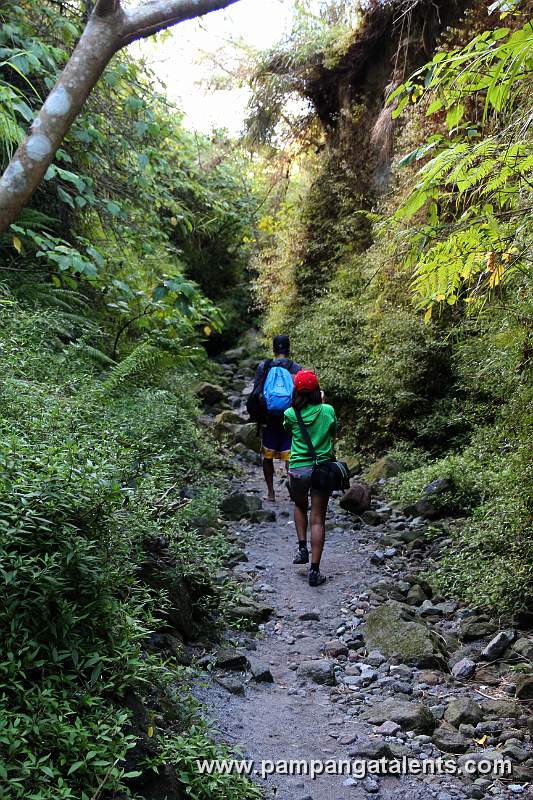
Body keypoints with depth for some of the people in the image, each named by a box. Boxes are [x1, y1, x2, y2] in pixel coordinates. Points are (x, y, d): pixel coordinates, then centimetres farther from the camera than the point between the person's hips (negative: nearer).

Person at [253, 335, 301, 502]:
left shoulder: (263, 366, -1)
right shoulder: (296, 368, -3)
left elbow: (256, 393, 0)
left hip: (269, 419, 1)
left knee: (268, 457, 14)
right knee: (290, 457, 3)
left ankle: (270, 492, 19)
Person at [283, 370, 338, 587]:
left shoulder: (291, 414, -6)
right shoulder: (328, 410, -4)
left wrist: (298, 403, 17)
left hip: (298, 469, 0)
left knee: (300, 506, 29)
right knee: (318, 520, 4)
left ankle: (302, 548, 17)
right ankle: (315, 570, 3)